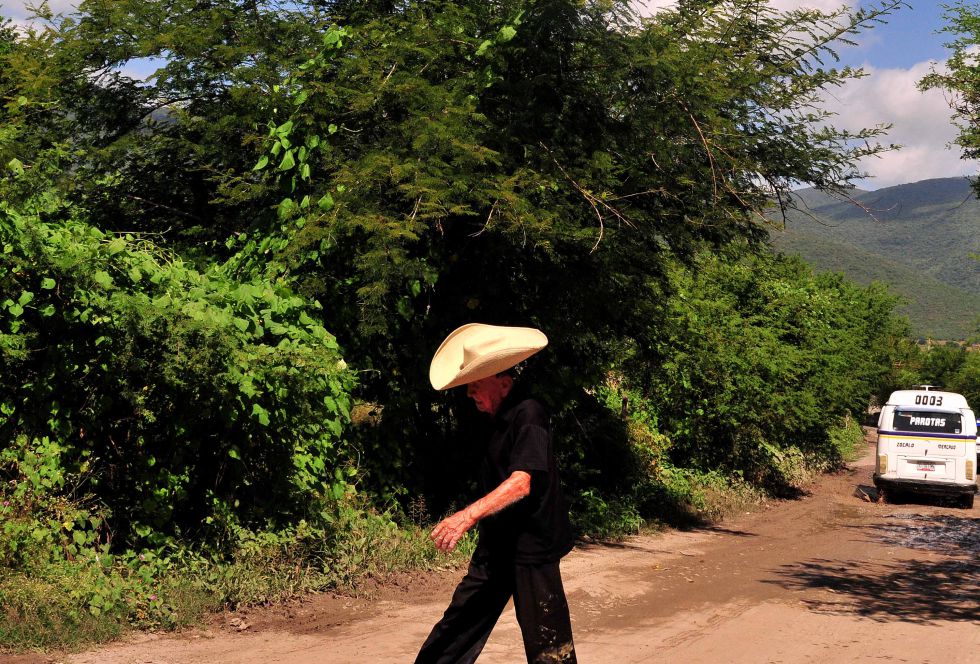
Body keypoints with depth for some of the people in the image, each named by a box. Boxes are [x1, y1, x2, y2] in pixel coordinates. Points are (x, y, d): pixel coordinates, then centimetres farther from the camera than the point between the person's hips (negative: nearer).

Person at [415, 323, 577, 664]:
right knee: (459, 623, 11)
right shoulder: (500, 418, 10)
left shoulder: (528, 415, -19)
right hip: (497, 543, 9)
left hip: (532, 546, -9)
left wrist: (468, 515, -37)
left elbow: (520, 483, -29)